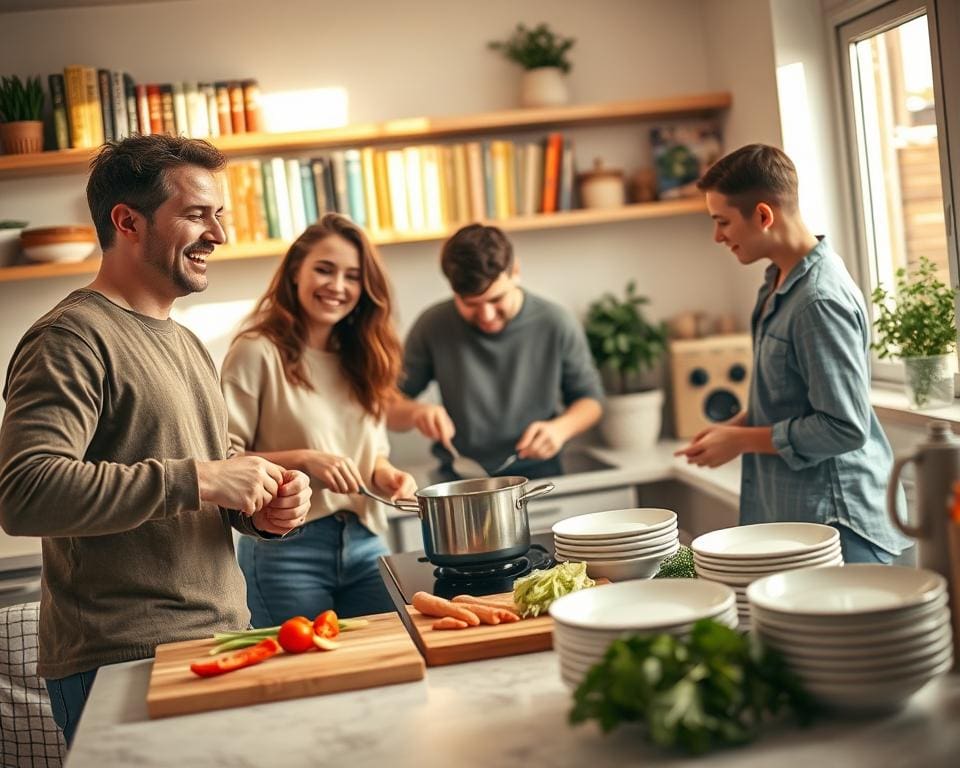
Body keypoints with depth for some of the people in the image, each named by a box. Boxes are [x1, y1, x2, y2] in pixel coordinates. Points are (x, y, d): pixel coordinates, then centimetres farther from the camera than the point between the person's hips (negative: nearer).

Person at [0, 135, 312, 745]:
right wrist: (196, 480, -24)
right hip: (124, 667, -8)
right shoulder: (72, 339, -12)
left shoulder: (187, 345, 17)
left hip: (222, 642, 8)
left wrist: (261, 511, 2)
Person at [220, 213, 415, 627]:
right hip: (286, 550, -6)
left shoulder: (361, 358, 12)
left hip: (365, 544, 6)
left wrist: (385, 475, -1)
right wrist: (303, 460, -21)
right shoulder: (258, 352, -8)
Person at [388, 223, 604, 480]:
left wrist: (561, 428, -13)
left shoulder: (556, 324, -6)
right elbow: (390, 404, 1)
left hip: (538, 474, 2)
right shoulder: (433, 327, -7)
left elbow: (590, 398, 8)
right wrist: (415, 412, -22)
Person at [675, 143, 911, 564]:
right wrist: (735, 425, 6)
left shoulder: (820, 301, -22)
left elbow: (844, 428, -22)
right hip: (792, 513, 9)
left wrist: (740, 441, -13)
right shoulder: (780, 282, 9)